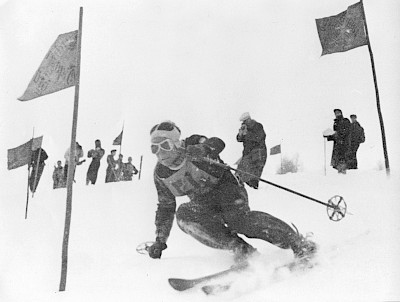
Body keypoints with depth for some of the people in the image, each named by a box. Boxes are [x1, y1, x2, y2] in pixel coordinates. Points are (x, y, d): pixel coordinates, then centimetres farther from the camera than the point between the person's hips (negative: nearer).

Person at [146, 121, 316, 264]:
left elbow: (218, 144, -34)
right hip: (204, 204, 5)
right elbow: (165, 207, 12)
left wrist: (201, 150, -56)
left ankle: (299, 243, -25)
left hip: (225, 187, -5)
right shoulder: (161, 174, 1)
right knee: (183, 214, -26)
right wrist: (160, 241, 11)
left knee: (237, 217, -33)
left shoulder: (194, 148, -14)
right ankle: (240, 249, -30)